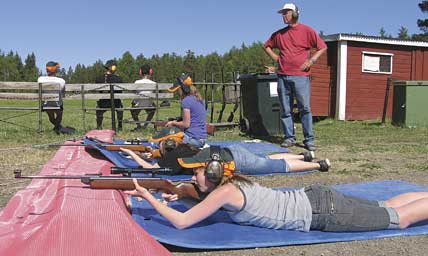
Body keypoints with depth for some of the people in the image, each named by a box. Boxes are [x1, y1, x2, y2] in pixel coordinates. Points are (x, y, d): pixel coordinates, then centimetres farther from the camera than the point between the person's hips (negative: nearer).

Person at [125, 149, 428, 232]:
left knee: (400, 217, 6)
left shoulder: (225, 191, -21)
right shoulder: (229, 181, 3)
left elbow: (181, 222, -19)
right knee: (387, 208, 22)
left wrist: (148, 196, -13)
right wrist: (179, 195, 7)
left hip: (321, 211, -7)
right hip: (314, 198, 7)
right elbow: (203, 196, 23)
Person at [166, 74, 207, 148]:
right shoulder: (199, 99, 14)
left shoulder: (186, 101, -13)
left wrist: (173, 123, 1)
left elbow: (186, 124, -15)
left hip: (193, 138, -9)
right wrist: (177, 121, 20)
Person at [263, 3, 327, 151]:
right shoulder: (279, 34, 15)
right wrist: (275, 57, 12)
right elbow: (266, 46, 28)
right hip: (283, 76, 4)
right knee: (285, 110, 4)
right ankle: (289, 138, 11)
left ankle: (309, 140, -1)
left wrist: (311, 60, -6)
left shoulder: (306, 31, 3)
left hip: (301, 76, -4)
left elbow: (322, 47, 4)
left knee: (305, 108, -5)